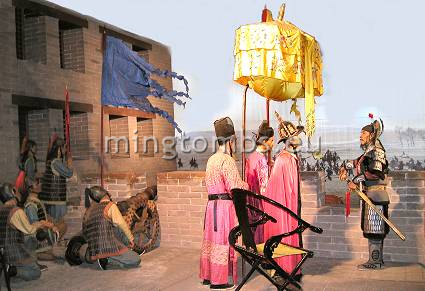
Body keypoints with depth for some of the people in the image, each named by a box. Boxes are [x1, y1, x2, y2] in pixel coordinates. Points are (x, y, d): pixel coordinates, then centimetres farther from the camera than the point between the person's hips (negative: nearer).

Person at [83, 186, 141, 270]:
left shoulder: (88, 211, 13)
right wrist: (131, 238, 5)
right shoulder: (110, 206, -5)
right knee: (136, 260, -4)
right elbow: (122, 224, -7)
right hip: (109, 248, -8)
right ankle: (108, 259, -9)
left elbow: (85, 233, 20)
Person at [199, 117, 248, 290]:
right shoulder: (227, 160, -15)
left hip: (212, 204, 9)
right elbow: (235, 187, -19)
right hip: (225, 206, -9)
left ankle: (207, 275, 25)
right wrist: (246, 185, 2)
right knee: (223, 242, -1)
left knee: (212, 239, 15)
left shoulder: (211, 159, 13)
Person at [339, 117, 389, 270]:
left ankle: (374, 261, 0)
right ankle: (378, 260, 20)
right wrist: (346, 167, 37)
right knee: (374, 229, 12)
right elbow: (359, 162, 36)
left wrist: (356, 181, -23)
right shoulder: (368, 152, 16)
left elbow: (375, 172, -25)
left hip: (375, 194, -9)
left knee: (374, 229, -5)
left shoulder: (376, 151, -12)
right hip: (369, 194, 9)